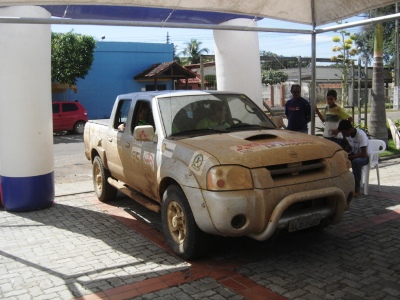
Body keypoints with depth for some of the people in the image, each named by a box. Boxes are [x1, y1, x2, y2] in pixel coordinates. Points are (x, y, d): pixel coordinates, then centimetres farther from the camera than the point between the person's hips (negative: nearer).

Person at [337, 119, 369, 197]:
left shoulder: (361, 135, -26)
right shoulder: (348, 134, -3)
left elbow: (364, 153, -31)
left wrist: (349, 157, -28)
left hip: (364, 157, -7)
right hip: (354, 155, 7)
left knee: (356, 161, -39)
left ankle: (357, 190, -27)